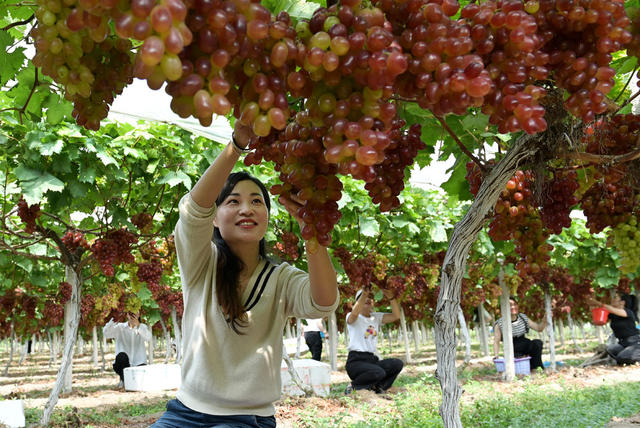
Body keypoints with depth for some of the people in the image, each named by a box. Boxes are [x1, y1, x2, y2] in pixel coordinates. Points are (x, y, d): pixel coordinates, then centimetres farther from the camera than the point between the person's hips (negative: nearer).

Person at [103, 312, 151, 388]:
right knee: (122, 356, -35)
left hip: (139, 364, 1)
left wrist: (138, 325, -29)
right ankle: (123, 379, -8)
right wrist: (114, 320, -28)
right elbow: (106, 333, -13)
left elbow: (148, 338, -15)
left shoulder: (143, 327, 6)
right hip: (123, 365, -1)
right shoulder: (120, 327, 3)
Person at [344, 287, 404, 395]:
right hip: (356, 361, -6)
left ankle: (376, 387, -4)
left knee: (398, 364, -20)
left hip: (373, 359, 6)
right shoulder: (351, 318, 2)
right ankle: (353, 386, -8)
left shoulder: (376, 317, 18)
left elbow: (396, 316, 3)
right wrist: (364, 294, -29)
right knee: (379, 373, -34)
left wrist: (390, 297, -10)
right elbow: (354, 314, -25)